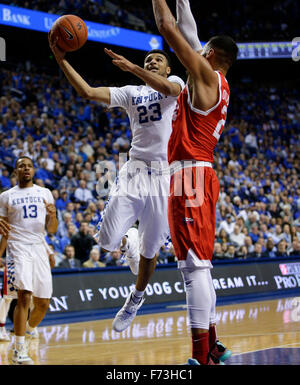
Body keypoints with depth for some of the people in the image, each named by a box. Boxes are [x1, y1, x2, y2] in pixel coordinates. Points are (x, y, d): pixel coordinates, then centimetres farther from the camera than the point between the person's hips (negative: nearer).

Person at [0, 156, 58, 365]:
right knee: (24, 297, -19)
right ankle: (19, 351, -17)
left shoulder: (45, 193, 13)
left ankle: (28, 332, 35)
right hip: (18, 249, -3)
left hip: (40, 249, 4)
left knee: (43, 303, 5)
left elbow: (52, 230, 11)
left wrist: (53, 215, -10)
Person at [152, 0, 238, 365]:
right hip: (192, 177, 10)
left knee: (195, 265, -14)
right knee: (195, 266, 15)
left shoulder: (206, 75, -6)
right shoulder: (215, 84, 19)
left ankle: (201, 357, -18)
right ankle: (211, 347, 21)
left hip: (191, 175, -10)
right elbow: (188, 35, 32)